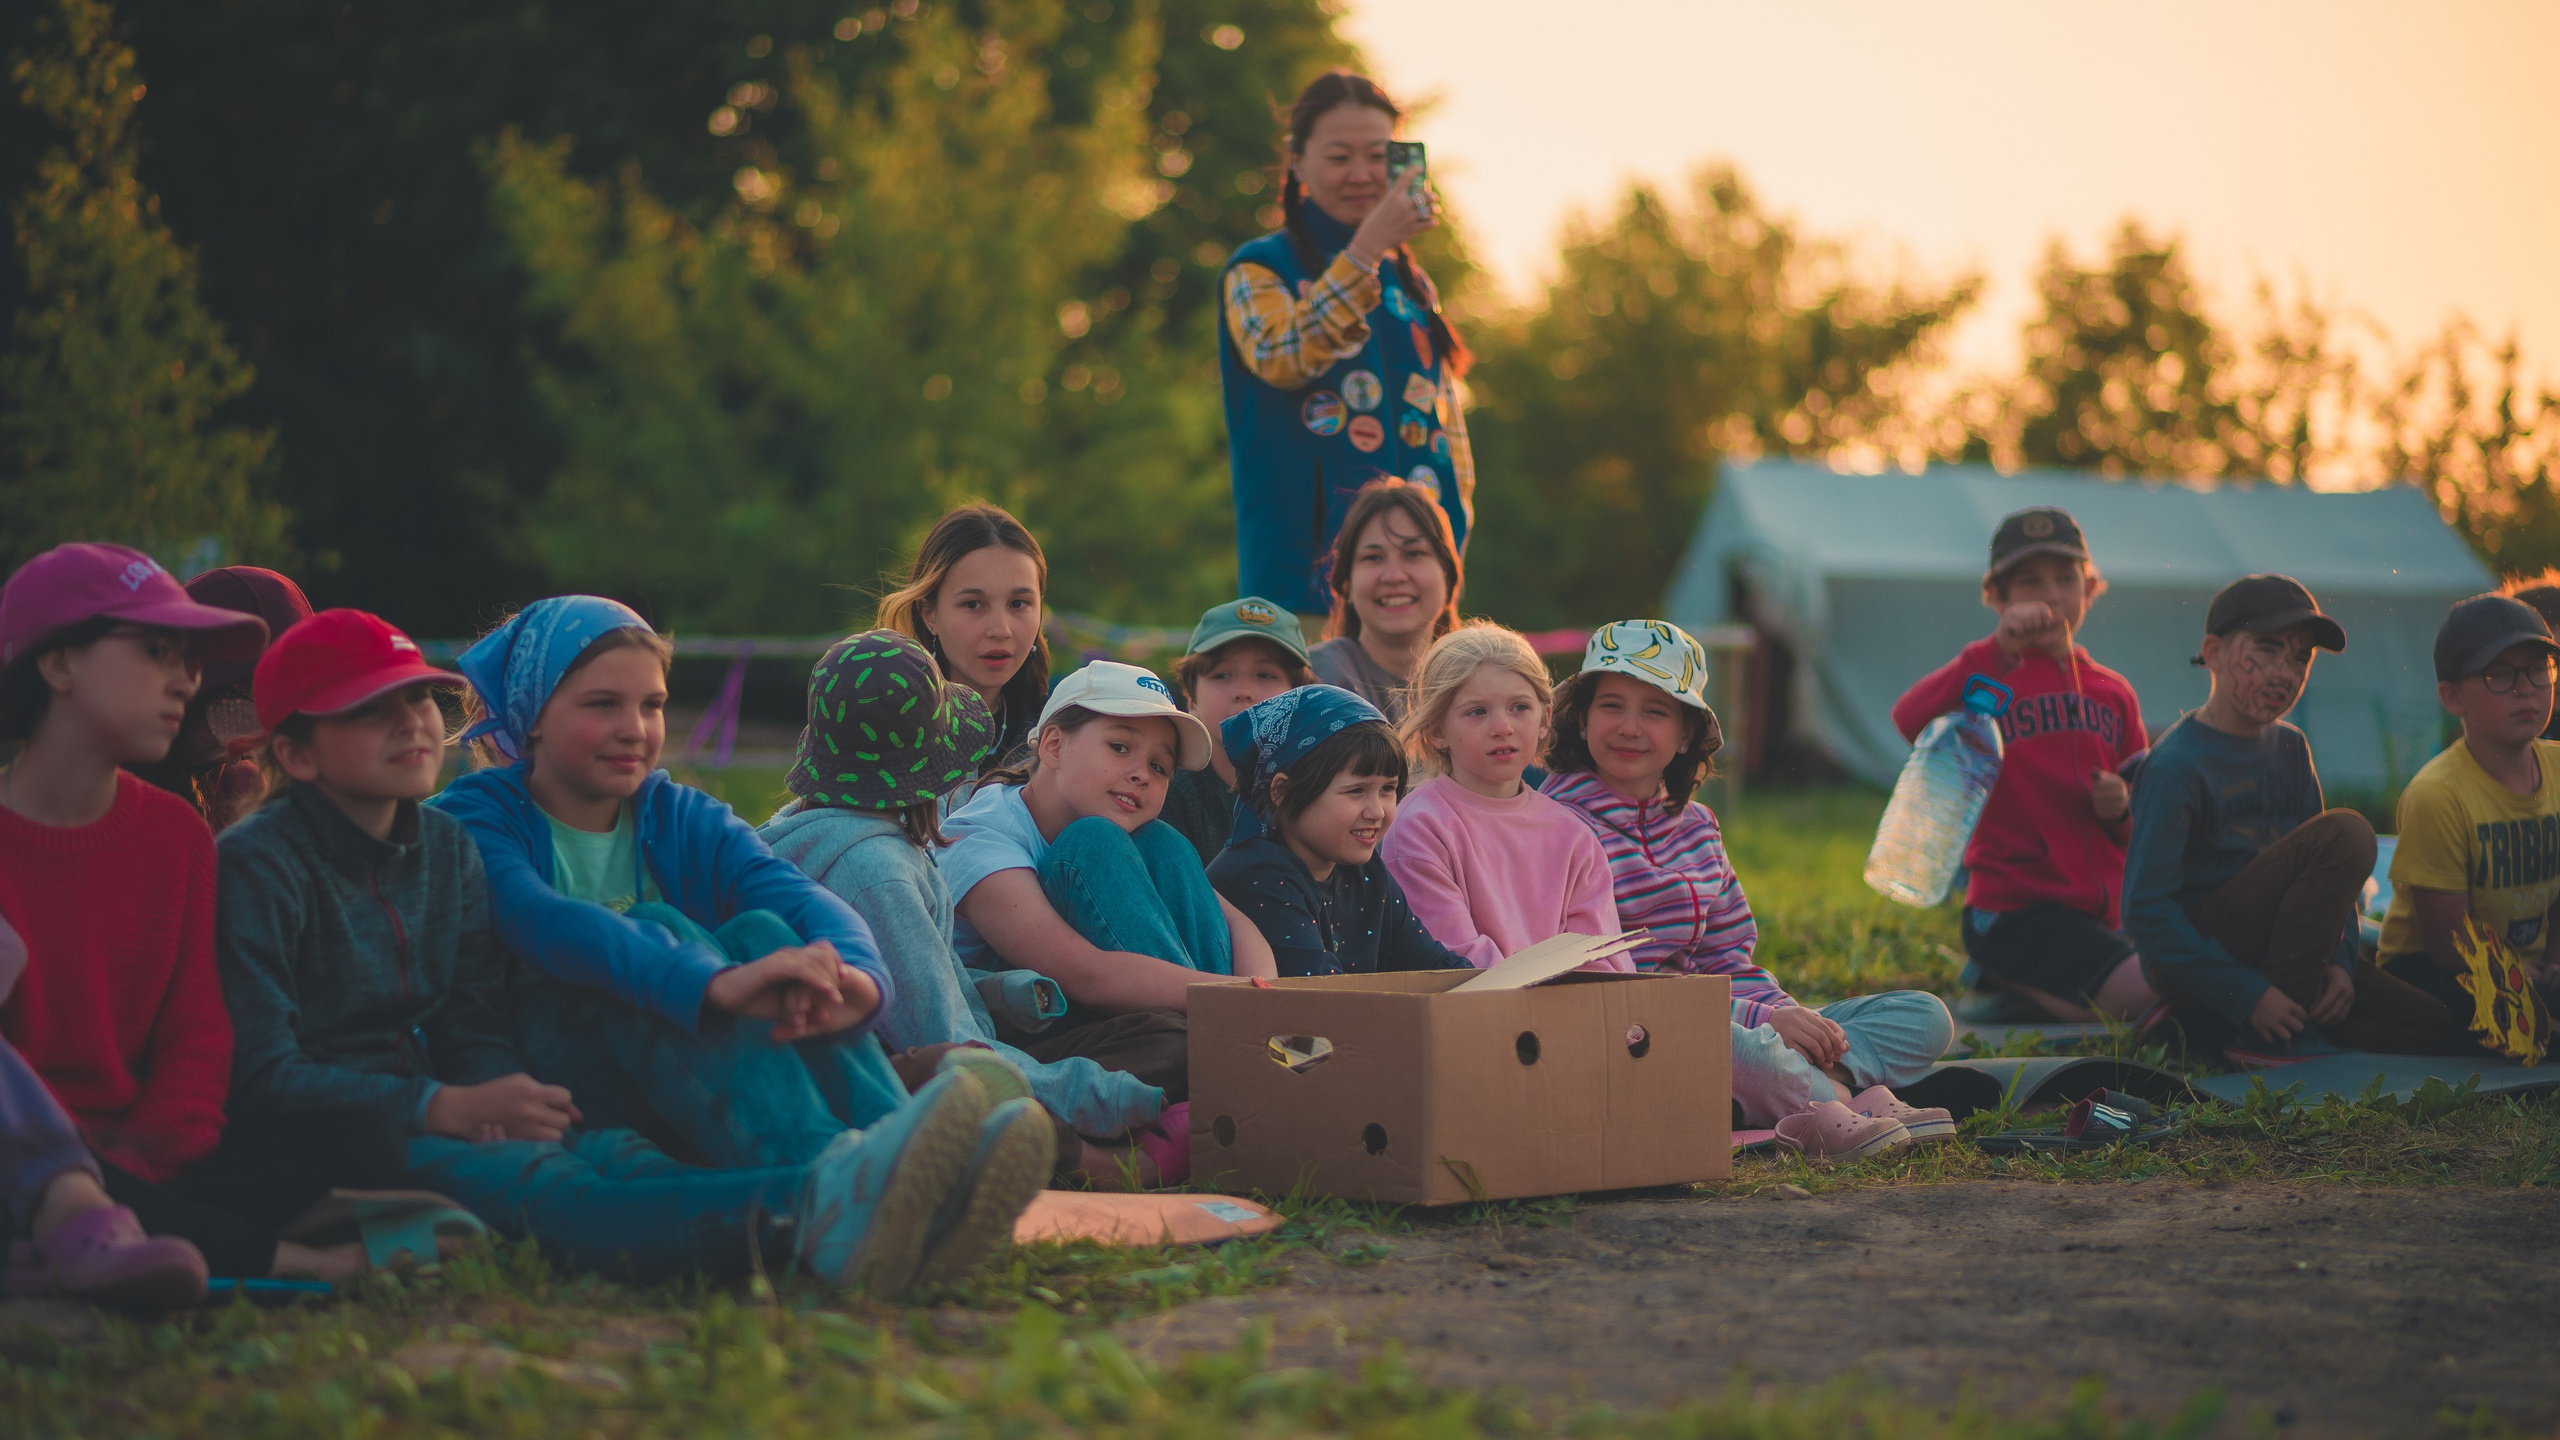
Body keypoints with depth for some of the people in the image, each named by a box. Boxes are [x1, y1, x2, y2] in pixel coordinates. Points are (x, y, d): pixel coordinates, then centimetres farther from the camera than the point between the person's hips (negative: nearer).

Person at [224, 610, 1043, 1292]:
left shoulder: (444, 847, 17)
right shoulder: (255, 868, -5)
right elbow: (260, 1077, -14)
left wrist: (495, 1094, -10)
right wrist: (450, 1110, -20)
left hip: (430, 1122, 7)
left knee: (622, 1160, -26)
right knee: (533, 1186, -36)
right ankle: (813, 1218, -67)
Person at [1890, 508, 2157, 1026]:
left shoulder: (2113, 692, 14)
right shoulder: (1991, 674, -3)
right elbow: (1910, 719, -27)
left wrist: (2122, 808, -4)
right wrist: (2000, 650, -35)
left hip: (2100, 913, 7)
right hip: (2014, 911, -7)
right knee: (2151, 995, -23)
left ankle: (2016, 989, 10)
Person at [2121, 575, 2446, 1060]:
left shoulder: (2289, 748, 11)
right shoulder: (2175, 765, -14)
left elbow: (2327, 875, 13)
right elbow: (2145, 910, -19)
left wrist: (2337, 961, -6)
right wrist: (2247, 995, -21)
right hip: (2186, 961, -8)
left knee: (2427, 1020, -7)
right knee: (2346, 833, -22)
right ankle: (2275, 1037, -19)